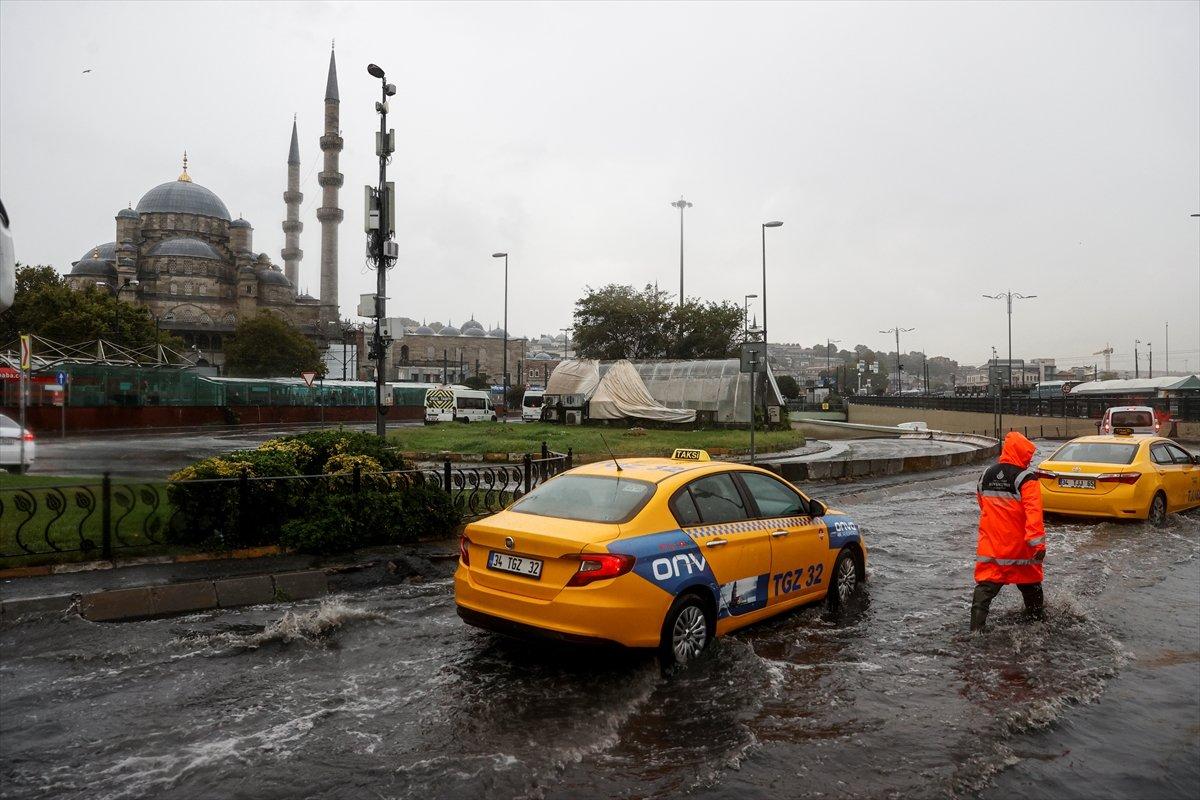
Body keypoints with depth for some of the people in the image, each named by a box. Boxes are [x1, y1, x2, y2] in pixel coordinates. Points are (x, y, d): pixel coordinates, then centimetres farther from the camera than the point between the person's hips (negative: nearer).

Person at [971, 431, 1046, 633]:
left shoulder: (985, 476, 6)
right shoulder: (1026, 478, -13)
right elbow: (1033, 513, -22)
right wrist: (1038, 543, -24)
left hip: (991, 546, 4)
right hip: (1020, 547, -4)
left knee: (986, 585, 4)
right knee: (1030, 584, 18)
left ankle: (976, 628, -4)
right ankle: (1037, 617, 35)